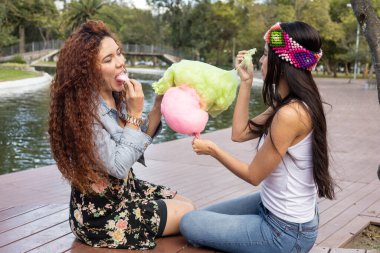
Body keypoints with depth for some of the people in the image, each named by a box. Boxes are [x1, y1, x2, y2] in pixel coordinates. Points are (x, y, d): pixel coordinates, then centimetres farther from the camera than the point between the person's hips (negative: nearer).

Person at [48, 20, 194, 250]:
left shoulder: (116, 96, -1)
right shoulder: (82, 110, -27)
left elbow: (139, 138, 7)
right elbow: (119, 167, -26)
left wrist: (159, 106, -8)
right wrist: (134, 114, -23)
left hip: (125, 190, 8)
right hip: (100, 212, -8)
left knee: (186, 204, 11)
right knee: (188, 214, 0)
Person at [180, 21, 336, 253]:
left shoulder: (290, 114, -28)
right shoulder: (291, 104, 2)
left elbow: (254, 175, -19)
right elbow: (239, 133, 4)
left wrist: (213, 150, -6)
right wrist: (246, 82, 2)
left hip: (285, 232, -9)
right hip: (275, 210, 9)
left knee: (189, 224, 0)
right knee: (202, 216, 20)